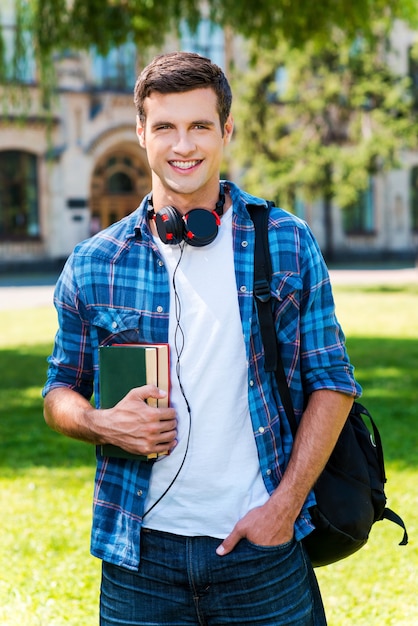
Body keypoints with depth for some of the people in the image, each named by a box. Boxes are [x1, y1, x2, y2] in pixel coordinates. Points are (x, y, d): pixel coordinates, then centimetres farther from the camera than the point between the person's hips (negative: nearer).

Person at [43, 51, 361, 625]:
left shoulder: (287, 244, 0)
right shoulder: (92, 265, 2)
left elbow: (332, 383, 2)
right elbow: (61, 391, 11)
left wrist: (285, 504, -7)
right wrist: (100, 423, -10)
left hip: (264, 545, 0)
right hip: (142, 552, 1)